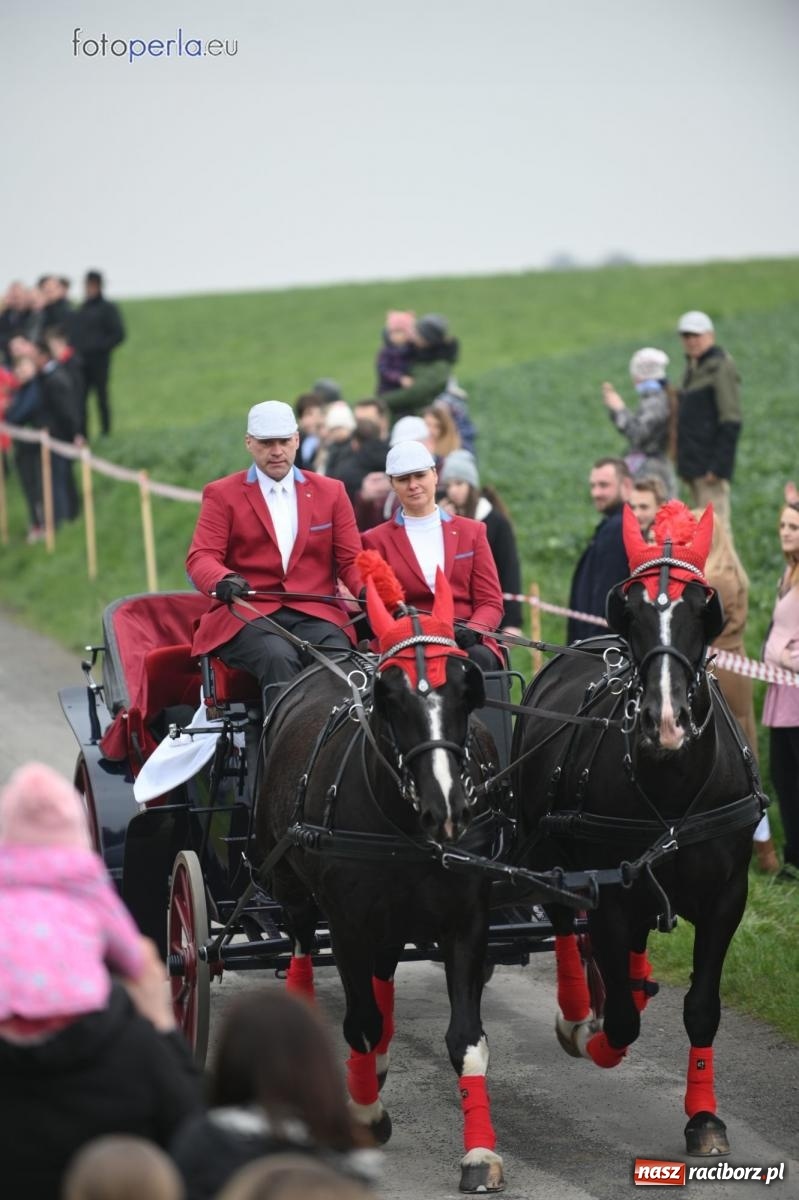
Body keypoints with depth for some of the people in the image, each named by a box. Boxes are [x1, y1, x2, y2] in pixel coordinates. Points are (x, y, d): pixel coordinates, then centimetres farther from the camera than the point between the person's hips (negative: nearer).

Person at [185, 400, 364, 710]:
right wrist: (223, 580, -24)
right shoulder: (222, 495, 12)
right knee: (279, 658, -35)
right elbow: (201, 557, 1)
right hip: (246, 615, -2)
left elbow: (350, 559, 14)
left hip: (315, 614, 2)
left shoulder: (331, 492, 18)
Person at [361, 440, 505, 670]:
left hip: (468, 644, 2)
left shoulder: (471, 532, 18)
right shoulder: (376, 540, 13)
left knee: (479, 658, -34)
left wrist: (471, 631, -12)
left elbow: (491, 602, 12)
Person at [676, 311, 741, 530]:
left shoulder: (721, 367, -11)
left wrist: (718, 466, -21)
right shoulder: (693, 367, 17)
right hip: (693, 464, 10)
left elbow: (730, 423, -17)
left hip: (709, 465, -10)